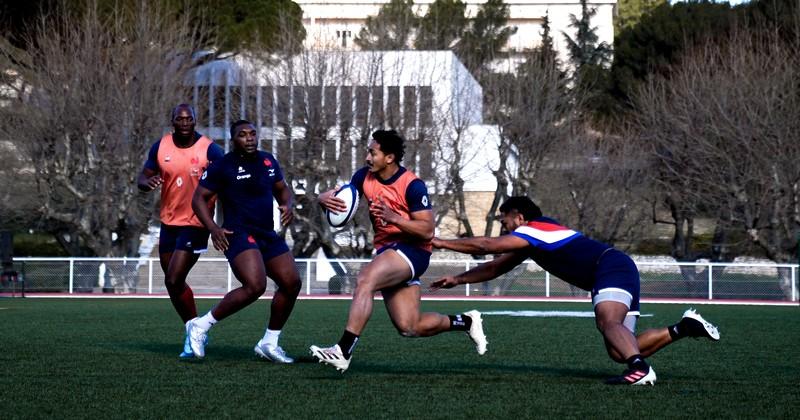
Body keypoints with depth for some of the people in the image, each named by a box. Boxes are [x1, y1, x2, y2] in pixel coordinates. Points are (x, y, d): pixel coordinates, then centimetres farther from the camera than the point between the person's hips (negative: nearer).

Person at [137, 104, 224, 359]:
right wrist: (148, 183, -17)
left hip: (196, 225, -6)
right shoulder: (160, 147, 1)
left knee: (173, 281, -12)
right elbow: (142, 179, 7)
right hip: (169, 222, 6)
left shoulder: (209, 150, -13)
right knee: (173, 283, 13)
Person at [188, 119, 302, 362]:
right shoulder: (223, 166, -6)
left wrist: (287, 205, 3)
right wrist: (213, 228, -17)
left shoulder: (268, 161, 13)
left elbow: (282, 189, 26)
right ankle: (201, 326, -12)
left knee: (291, 284, 3)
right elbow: (199, 198, -4)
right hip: (239, 234, -8)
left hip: (268, 235, 8)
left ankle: (269, 343, 17)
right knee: (255, 286, -26)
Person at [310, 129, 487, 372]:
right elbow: (338, 195, 5)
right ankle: (466, 322, 28)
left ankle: (343, 352, -34)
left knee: (365, 280, -31)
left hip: (412, 250, -7)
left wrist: (393, 217, -31)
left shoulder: (412, 186, -15)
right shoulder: (365, 177, 3)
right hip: (386, 250, 7)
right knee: (410, 328, 4)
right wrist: (325, 199, -20)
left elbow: (427, 231, -19)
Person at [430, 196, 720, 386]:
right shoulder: (530, 241, 22)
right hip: (617, 273, 9)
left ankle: (640, 369, -60)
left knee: (608, 322, -35)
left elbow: (484, 246, -12)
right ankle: (685, 327, 5)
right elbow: (496, 267, 30)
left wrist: (441, 243, -4)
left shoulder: (533, 230, -7)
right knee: (619, 352, 2)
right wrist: (458, 280, 24)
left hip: (613, 267, -9)